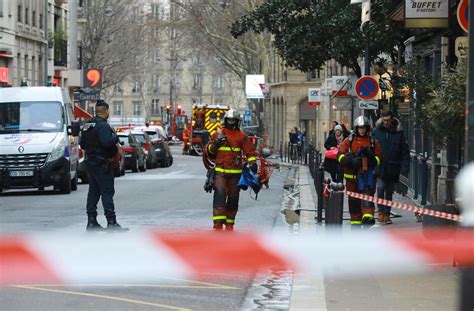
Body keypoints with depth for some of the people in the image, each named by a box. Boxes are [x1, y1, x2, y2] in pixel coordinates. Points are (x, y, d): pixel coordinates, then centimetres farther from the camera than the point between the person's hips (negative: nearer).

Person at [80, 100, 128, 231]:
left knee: (93, 191, 12)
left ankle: (91, 221, 13)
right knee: (107, 192, -8)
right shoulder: (103, 125, -16)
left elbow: (82, 145, 16)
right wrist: (115, 138, -10)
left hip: (90, 161, 9)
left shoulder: (87, 126, 12)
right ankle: (111, 222, -10)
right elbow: (107, 142, -27)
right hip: (102, 163, -9)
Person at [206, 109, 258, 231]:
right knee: (220, 195, -14)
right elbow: (209, 151, 13)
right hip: (220, 171, -1)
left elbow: (250, 151, 8)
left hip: (236, 172, 1)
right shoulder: (218, 134, 10)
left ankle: (230, 223, 17)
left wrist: (253, 163, -7)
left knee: (233, 198, 6)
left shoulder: (242, 136, 8)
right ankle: (218, 222, -19)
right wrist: (215, 144, -6)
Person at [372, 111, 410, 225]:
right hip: (380, 167, -1)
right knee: (380, 188, -14)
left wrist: (404, 167, -4)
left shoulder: (399, 133, 3)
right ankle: (381, 212, -2)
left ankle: (387, 213, 18)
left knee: (389, 192, 9)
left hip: (393, 168, 1)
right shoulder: (376, 132, 2)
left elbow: (405, 152, 5)